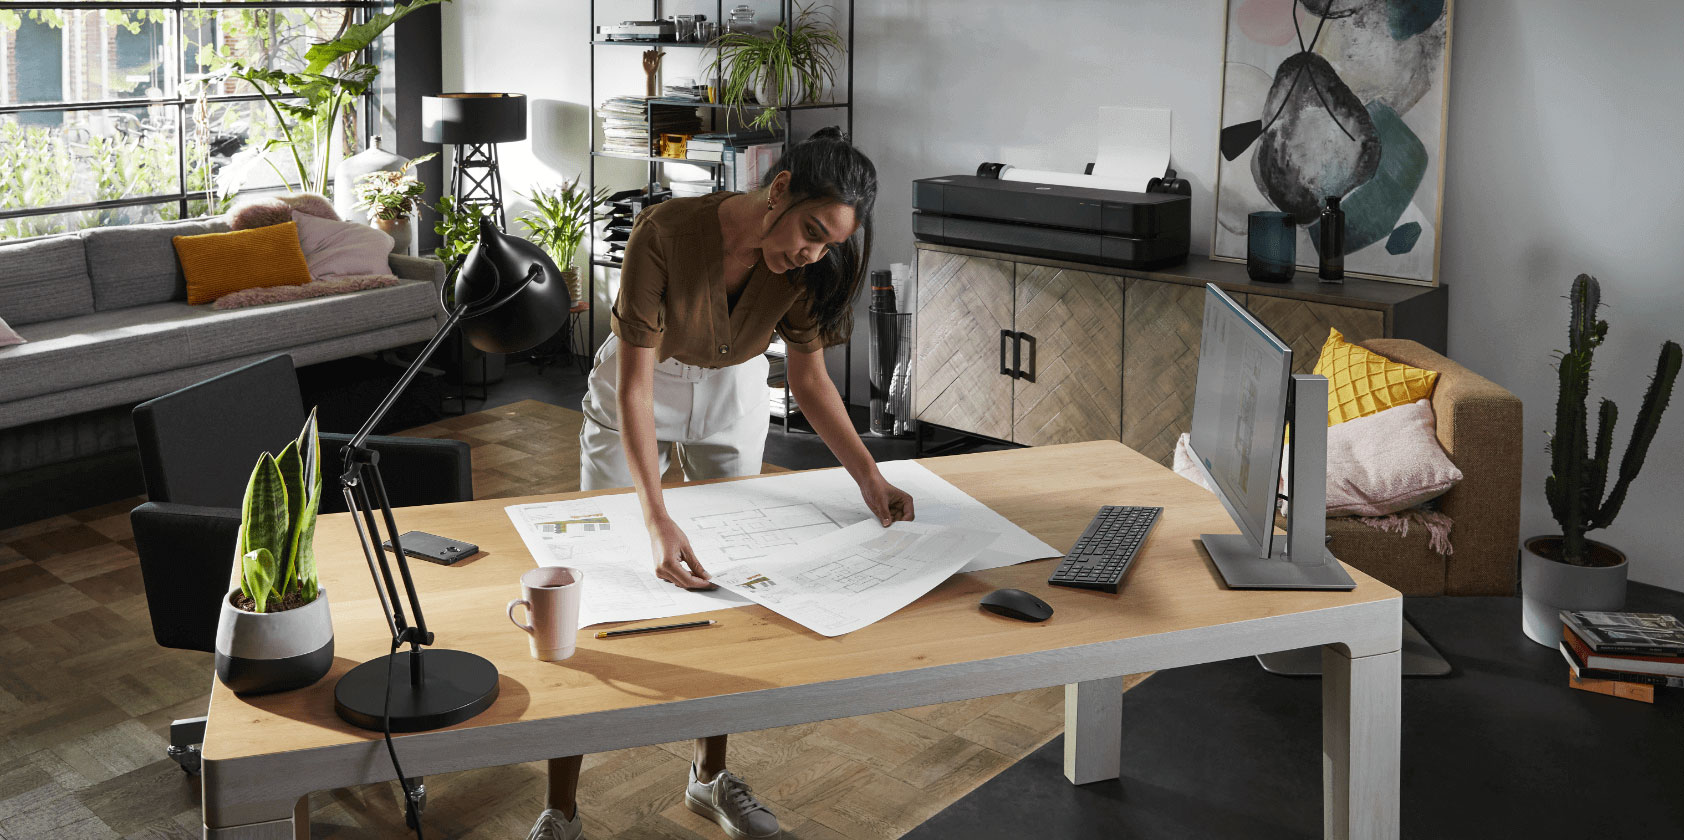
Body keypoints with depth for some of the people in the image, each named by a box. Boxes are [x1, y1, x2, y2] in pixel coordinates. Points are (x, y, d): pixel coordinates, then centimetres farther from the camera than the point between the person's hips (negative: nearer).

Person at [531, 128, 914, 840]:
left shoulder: (805, 266, -23)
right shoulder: (664, 234, -37)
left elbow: (810, 379, -11)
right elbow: (635, 388, -38)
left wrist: (869, 478, -22)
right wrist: (658, 520, -47)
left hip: (730, 395, 4)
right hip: (640, 391, -3)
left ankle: (710, 775, 25)